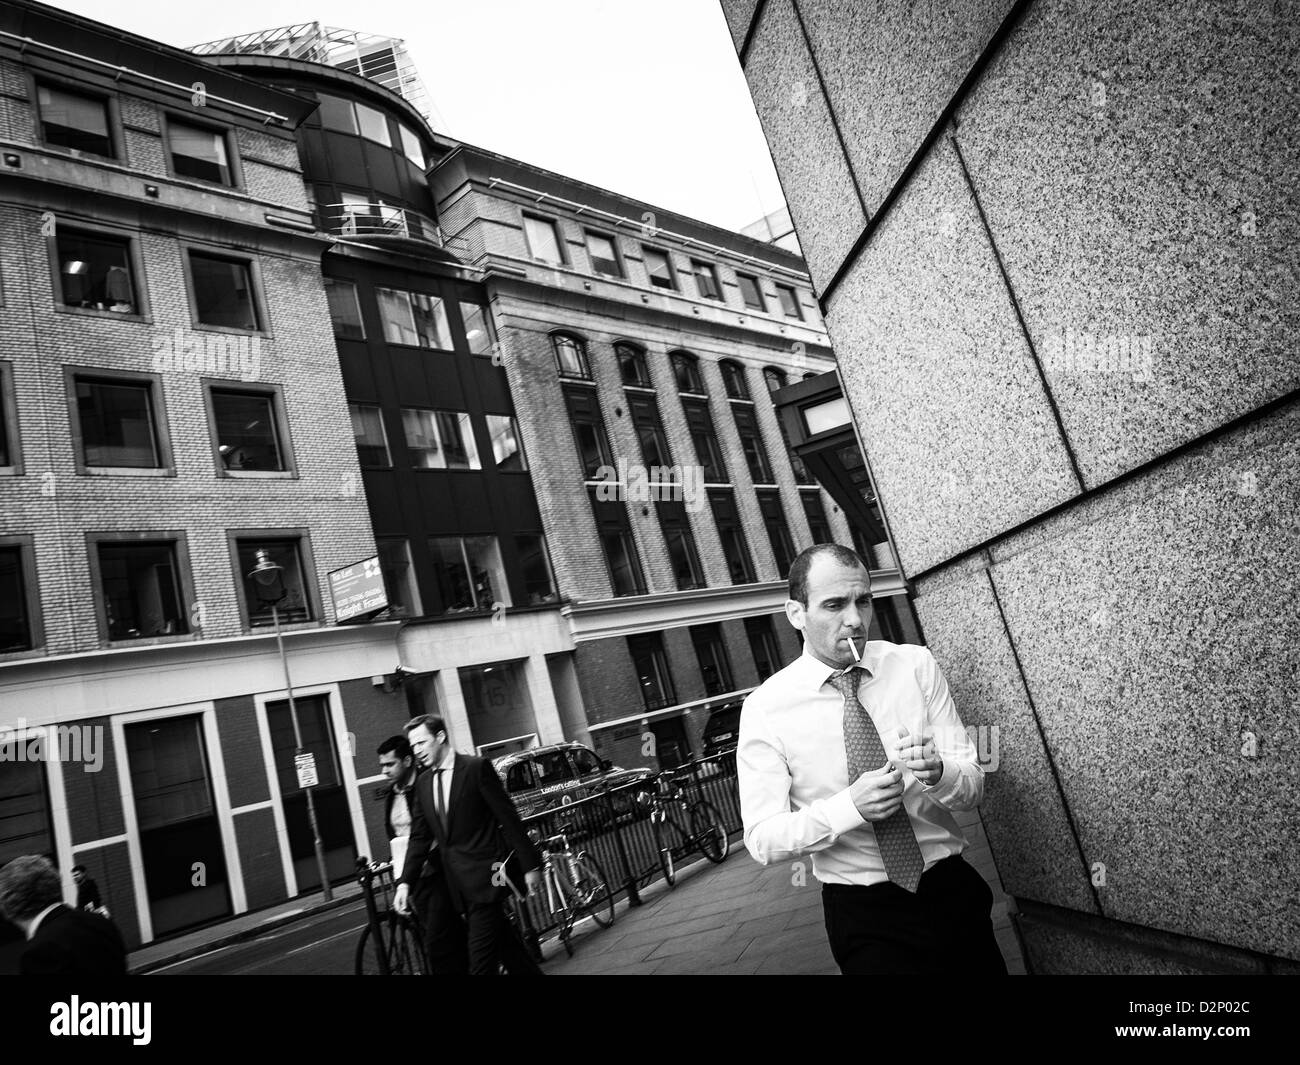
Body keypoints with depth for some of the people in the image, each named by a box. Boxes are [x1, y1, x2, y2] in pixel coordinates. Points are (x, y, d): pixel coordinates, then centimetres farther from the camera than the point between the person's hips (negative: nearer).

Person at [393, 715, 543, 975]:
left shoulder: (477, 768, -8)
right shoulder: (423, 782, 10)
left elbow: (508, 817, -8)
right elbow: (419, 837, 11)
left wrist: (530, 865, -9)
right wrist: (404, 883, 0)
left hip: (485, 876, -5)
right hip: (455, 883, 6)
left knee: (481, 961, -5)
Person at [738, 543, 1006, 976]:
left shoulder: (916, 665, -5)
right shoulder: (764, 708, -12)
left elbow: (973, 787, -4)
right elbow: (762, 840, -13)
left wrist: (937, 772, -27)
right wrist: (850, 807, -27)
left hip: (953, 892, 3)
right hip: (862, 913, -2)